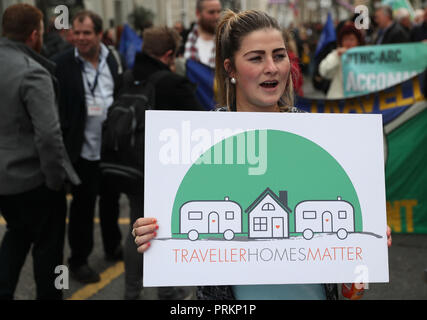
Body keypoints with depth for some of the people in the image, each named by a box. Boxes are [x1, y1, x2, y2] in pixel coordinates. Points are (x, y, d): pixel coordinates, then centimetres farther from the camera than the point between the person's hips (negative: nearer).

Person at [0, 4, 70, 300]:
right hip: (33, 178, -7)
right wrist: (56, 179, -15)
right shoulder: (32, 72, -21)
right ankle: (48, 296, 28)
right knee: (47, 243, 13)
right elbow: (48, 135, -27)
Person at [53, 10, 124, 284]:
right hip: (83, 149, -4)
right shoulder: (62, 64, -10)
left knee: (111, 199, 20)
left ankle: (113, 246, 41)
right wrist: (63, 143, -15)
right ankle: (79, 260, 24)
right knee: (83, 205, 7)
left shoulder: (115, 60, 3)